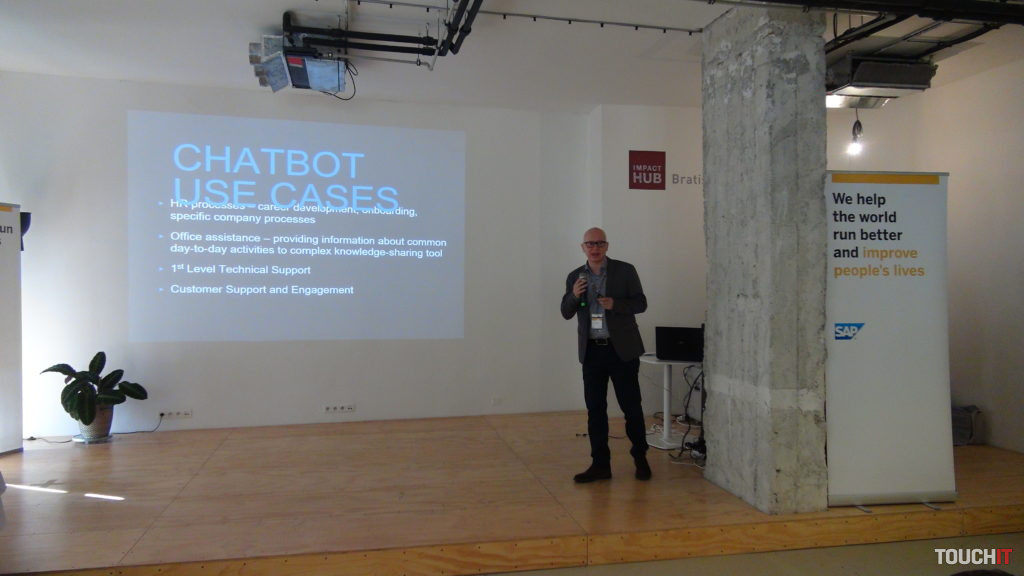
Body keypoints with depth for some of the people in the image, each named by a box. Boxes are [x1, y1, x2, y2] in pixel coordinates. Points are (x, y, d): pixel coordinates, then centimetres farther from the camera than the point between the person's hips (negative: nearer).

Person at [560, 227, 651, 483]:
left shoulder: (625, 271, -1)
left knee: (631, 406, 4)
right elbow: (566, 313, 8)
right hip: (591, 351, 3)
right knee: (595, 409, 6)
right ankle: (600, 464, 15)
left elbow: (640, 303, -1)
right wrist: (574, 296, -13)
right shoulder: (575, 277, 8)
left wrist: (615, 304, -18)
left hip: (621, 349, -3)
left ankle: (640, 458, 22)